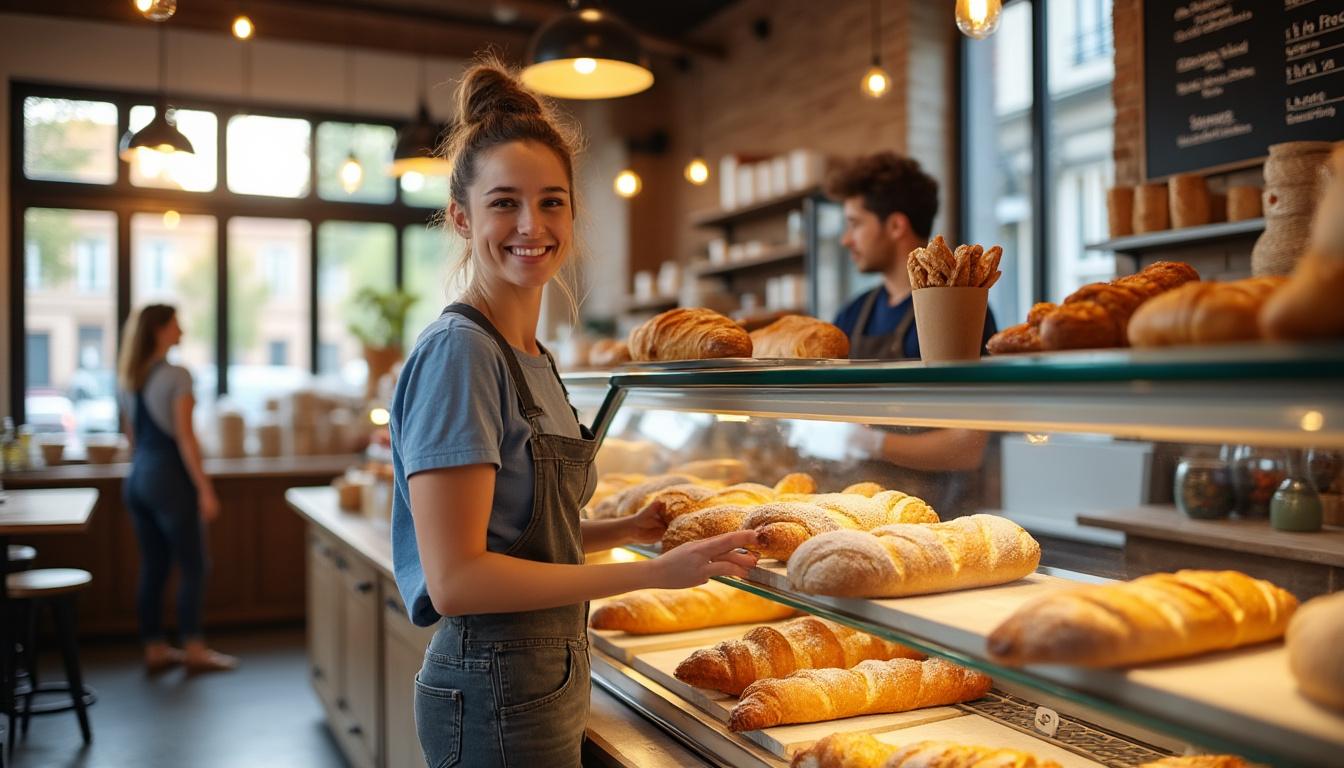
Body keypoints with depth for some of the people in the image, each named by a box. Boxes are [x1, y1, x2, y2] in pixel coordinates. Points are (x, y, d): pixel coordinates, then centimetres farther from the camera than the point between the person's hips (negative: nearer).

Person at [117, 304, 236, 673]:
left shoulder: (128, 377, 12)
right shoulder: (177, 375, -12)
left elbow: (131, 434, 19)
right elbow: (184, 437, -16)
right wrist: (205, 490, -14)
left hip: (137, 477, 8)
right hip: (169, 476, -8)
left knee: (153, 566, 12)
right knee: (192, 566, 0)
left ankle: (155, 648, 17)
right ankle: (194, 649, 2)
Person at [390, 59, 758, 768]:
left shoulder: (533, 357, 8)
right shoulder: (457, 350, -18)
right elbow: (455, 577, -22)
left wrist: (628, 529, 1)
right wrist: (652, 574, -22)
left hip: (548, 679, 8)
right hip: (496, 697, -8)